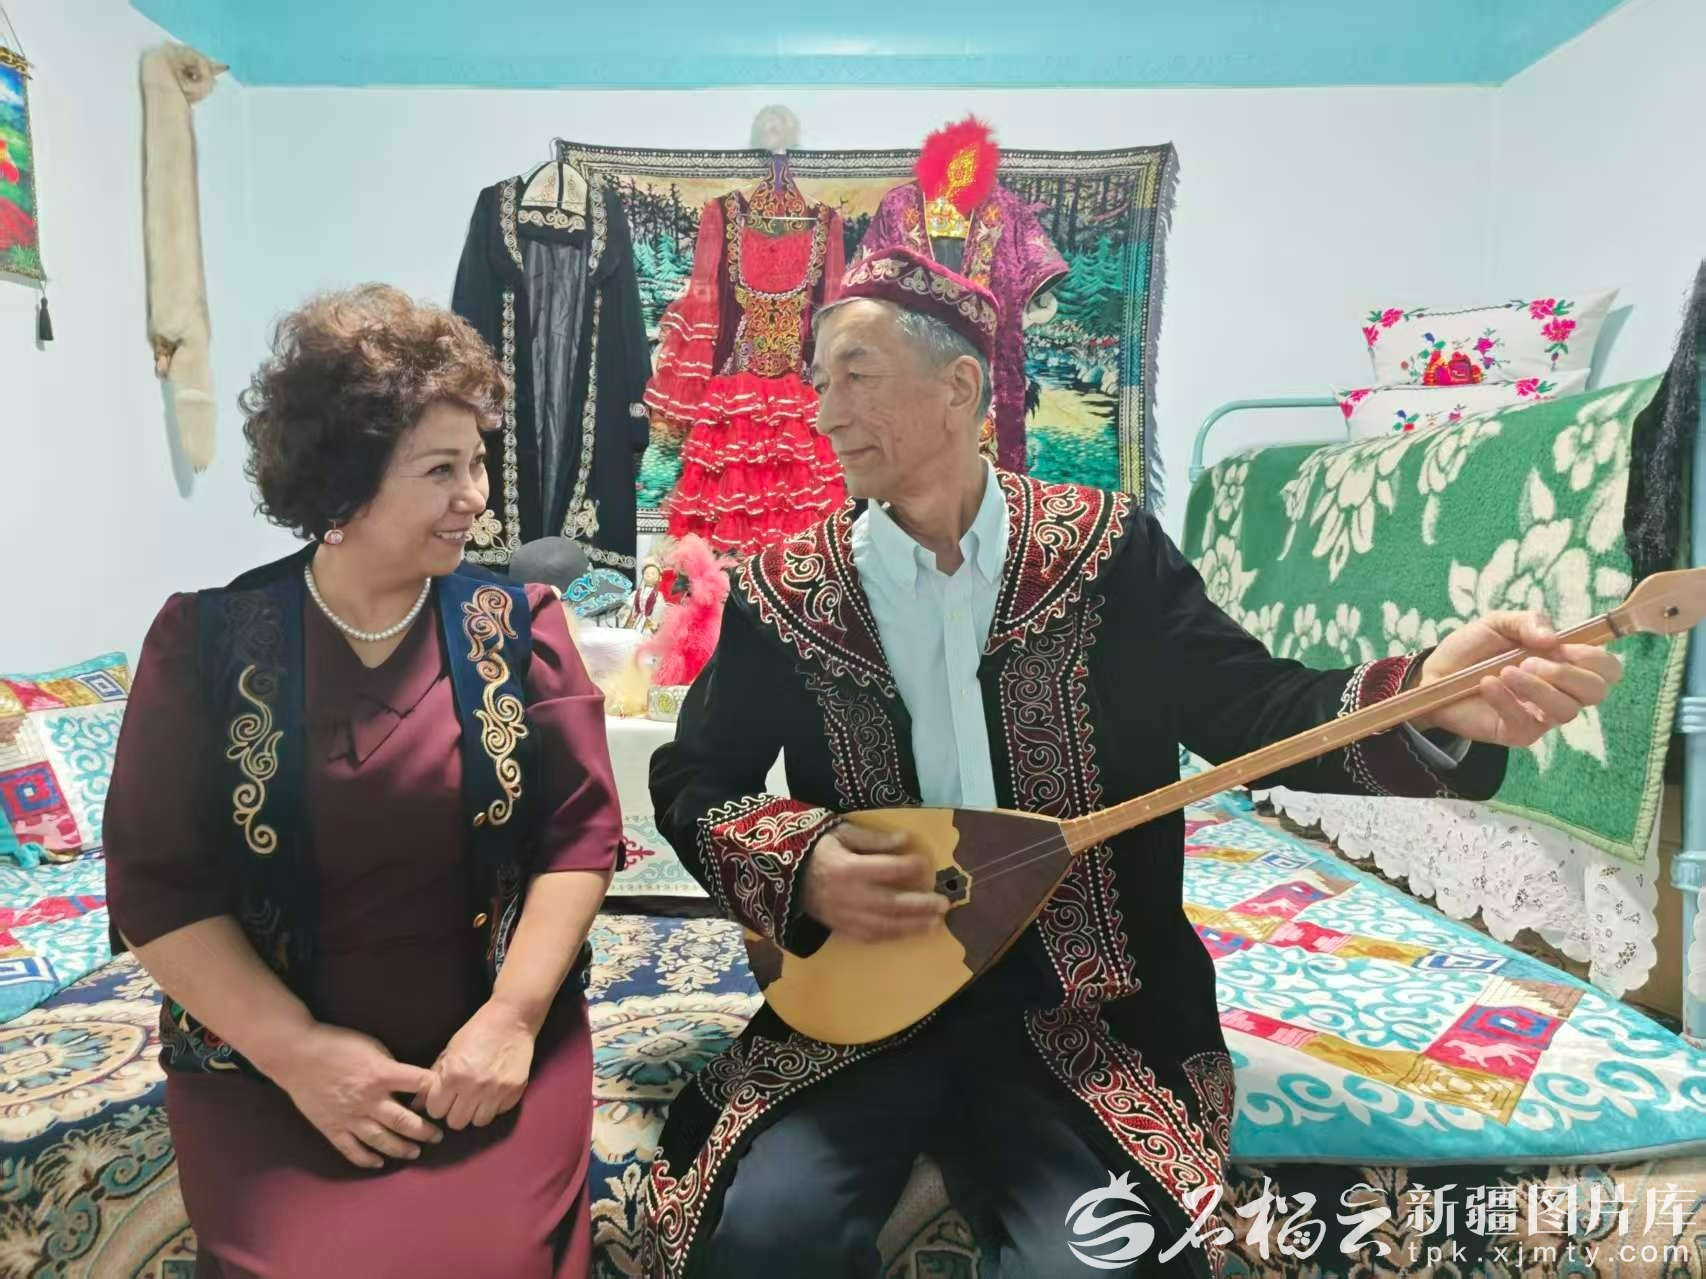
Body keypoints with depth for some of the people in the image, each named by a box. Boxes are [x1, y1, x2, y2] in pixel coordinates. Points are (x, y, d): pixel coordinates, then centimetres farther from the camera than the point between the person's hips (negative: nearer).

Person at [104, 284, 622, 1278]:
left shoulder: (517, 622, -3)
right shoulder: (208, 639, -4)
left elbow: (584, 831, -4)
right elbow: (154, 880, -4)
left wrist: (512, 1016, -14)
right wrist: (296, 1049, -12)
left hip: (493, 1041, 0)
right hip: (261, 1060, 1)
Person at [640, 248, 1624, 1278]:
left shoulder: (1108, 549, -1)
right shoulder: (785, 593, 0)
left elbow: (1256, 712, -3)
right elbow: (690, 782, 5)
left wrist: (1424, 701, -24)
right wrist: (798, 865, -15)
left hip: (1078, 1005, 0)